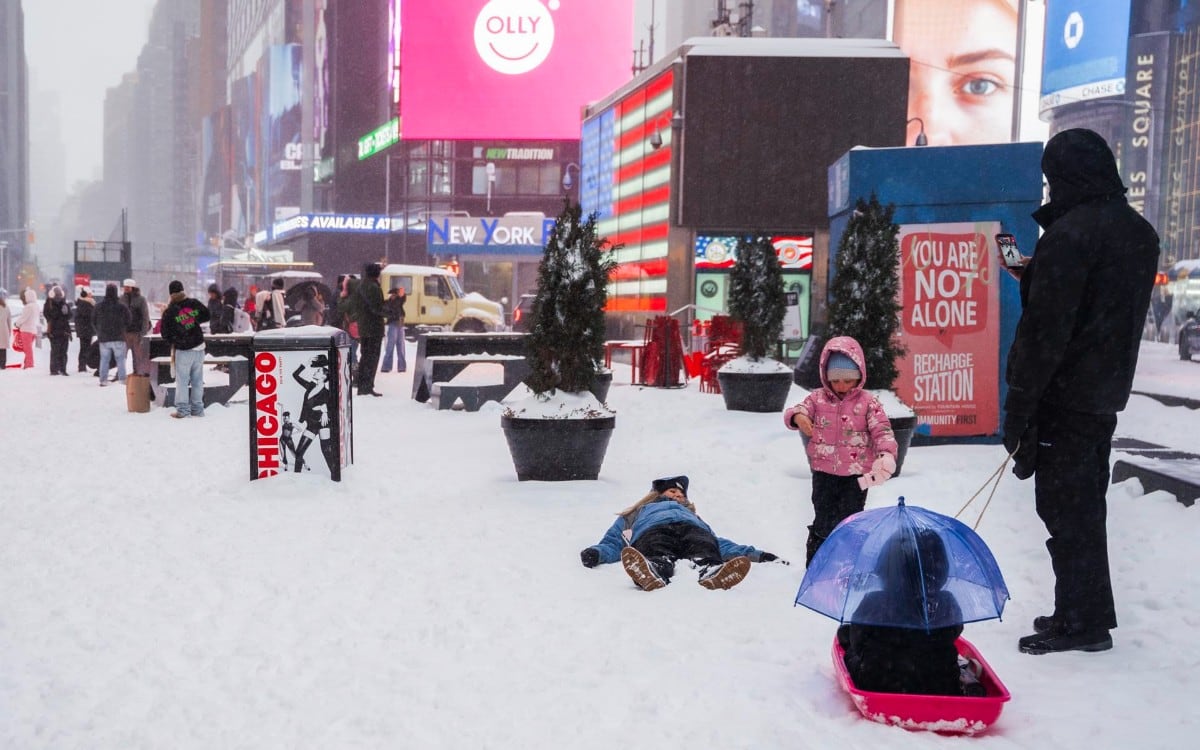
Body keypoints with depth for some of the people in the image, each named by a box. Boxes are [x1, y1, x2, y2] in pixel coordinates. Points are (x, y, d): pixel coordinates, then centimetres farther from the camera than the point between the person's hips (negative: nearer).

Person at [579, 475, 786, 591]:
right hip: (652, 530, -2)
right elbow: (612, 544, 26)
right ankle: (654, 571, -74)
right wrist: (596, 553, 2)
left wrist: (754, 554, 16)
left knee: (705, 555, -37)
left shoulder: (692, 515, 47)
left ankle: (710, 571, -70)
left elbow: (720, 544, 33)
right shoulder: (633, 515, 43)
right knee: (658, 556, -40)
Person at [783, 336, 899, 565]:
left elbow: (882, 430, -9)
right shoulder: (817, 398, 3)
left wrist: (887, 454, -28)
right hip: (824, 472, 1)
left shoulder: (868, 403, -3)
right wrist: (798, 417, -32)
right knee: (823, 519, 6)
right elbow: (793, 412, -5)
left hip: (856, 475, -1)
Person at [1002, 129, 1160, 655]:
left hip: (1064, 396, -9)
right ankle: (1087, 616, 27)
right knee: (1086, 506, 18)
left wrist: (1017, 409, -16)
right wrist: (1033, 274, 16)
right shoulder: (1140, 233, 10)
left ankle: (1082, 622, 5)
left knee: (1064, 510, -1)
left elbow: (1044, 330, -21)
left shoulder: (1068, 235, -19)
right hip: (1108, 394, 9)